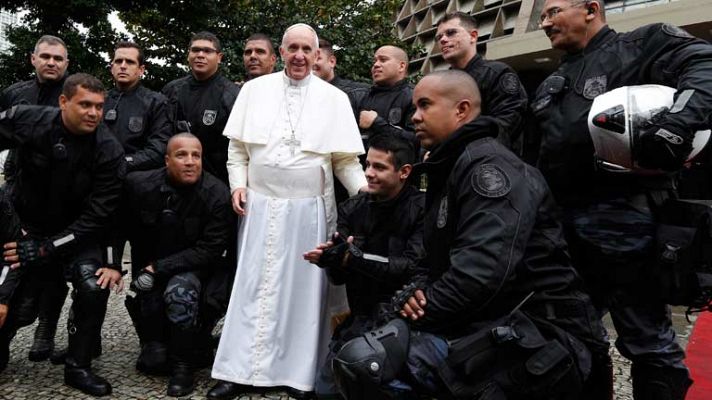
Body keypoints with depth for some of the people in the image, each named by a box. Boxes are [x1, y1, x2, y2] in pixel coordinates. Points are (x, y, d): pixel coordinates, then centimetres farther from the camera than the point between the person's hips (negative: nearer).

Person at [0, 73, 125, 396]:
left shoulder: (109, 151, -18)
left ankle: (77, 367, 0)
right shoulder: (27, 121, -16)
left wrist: (44, 249, -24)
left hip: (77, 232, 0)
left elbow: (97, 217, -18)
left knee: (95, 286, -22)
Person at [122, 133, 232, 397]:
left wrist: (158, 268, -23)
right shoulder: (140, 185, -12)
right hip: (149, 268, 2)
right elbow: (127, 230, 4)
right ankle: (154, 344, 29)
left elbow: (209, 251, -20)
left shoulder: (217, 195, -19)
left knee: (179, 291, -37)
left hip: (195, 269, -1)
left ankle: (183, 366, -17)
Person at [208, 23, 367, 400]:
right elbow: (238, 146, 9)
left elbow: (345, 159, 3)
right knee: (253, 287, 2)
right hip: (260, 205, 1)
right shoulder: (254, 89, 6)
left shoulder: (335, 98, 3)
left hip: (310, 209, 0)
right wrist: (238, 184, -4)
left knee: (305, 290, 5)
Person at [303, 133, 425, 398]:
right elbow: (339, 277, 2)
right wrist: (331, 259, -21)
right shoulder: (353, 209, 4)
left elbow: (414, 268, -21)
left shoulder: (421, 209, -10)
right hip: (361, 316, 5)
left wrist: (354, 258, -27)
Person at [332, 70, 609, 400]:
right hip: (484, 326, 9)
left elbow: (483, 269, -27)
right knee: (355, 361, -2)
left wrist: (423, 310, -14)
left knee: (364, 362, -24)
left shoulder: (488, 164, -13)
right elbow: (435, 263, 20)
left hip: (534, 338, -9)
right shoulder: (446, 171, 19)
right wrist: (414, 294, -2)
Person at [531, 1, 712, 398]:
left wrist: (679, 121, -30)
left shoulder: (638, 47, 0)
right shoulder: (553, 83, 23)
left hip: (622, 218, -8)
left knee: (647, 340, 1)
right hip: (562, 221, 8)